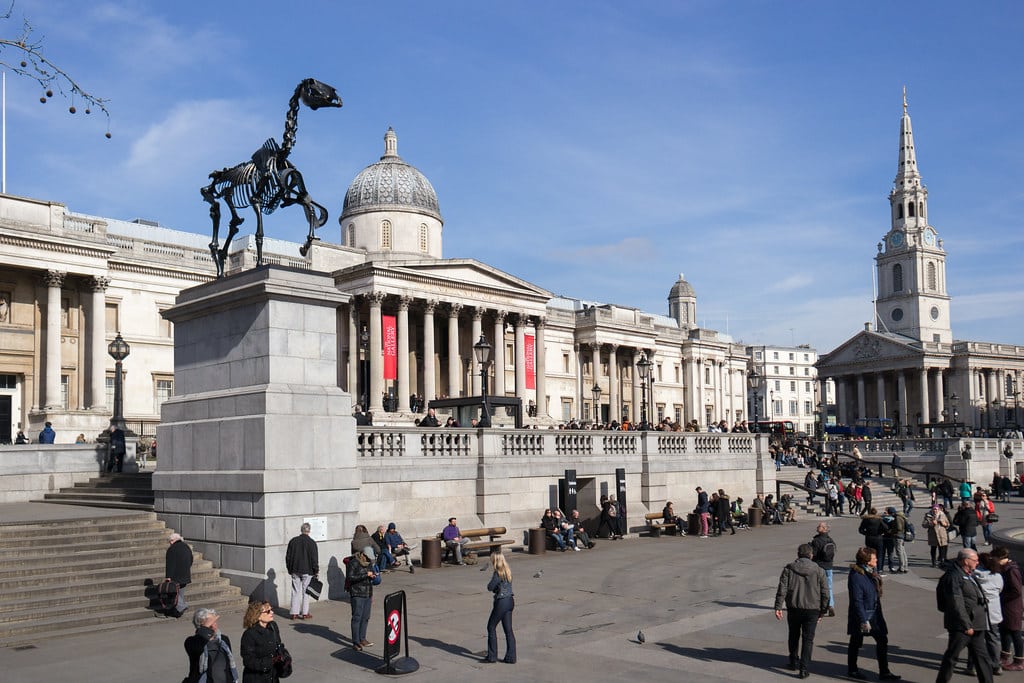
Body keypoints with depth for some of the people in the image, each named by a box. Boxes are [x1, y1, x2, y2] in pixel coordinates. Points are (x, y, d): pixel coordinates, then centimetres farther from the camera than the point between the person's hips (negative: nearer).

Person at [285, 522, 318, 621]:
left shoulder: (293, 541, 3)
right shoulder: (311, 542, -9)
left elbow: (288, 556, 9)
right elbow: (314, 558, -8)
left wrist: (289, 569, 19)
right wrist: (316, 570, 3)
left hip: (295, 571, 3)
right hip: (307, 571, -3)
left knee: (295, 591, 8)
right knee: (305, 592, 4)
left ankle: (294, 613, 8)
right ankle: (304, 613, 6)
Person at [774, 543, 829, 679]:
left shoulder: (789, 569, -3)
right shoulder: (819, 571, -2)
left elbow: (782, 589, -8)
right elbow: (825, 593, 0)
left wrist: (778, 607, -4)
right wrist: (823, 611, 9)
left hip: (793, 609, 1)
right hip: (812, 610, -1)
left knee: (794, 636, 20)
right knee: (808, 639, 5)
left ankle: (793, 662, 31)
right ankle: (804, 669, 1)